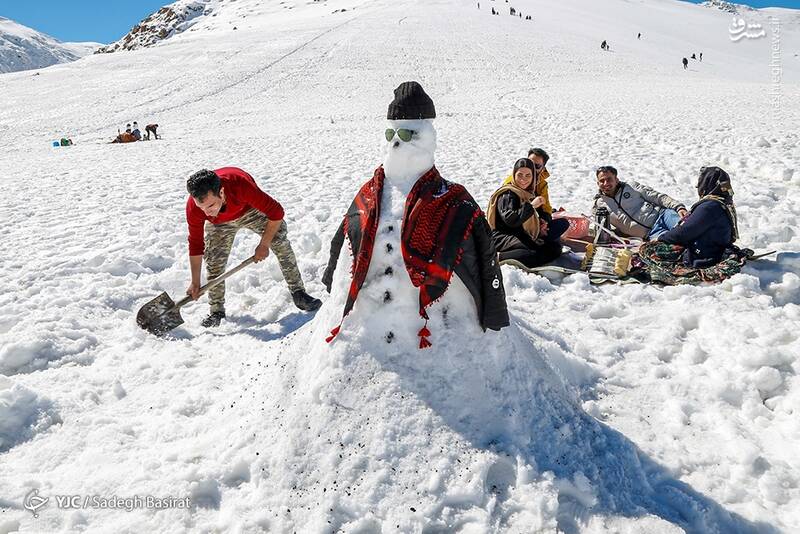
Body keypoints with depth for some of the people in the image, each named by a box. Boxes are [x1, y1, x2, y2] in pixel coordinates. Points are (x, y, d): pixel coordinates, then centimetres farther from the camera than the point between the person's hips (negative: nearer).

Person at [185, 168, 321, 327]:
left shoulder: (241, 184, -45)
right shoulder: (193, 207, -34)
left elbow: (276, 212, -32)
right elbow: (195, 244, -18)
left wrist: (264, 245, -25)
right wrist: (195, 283, -13)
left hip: (251, 211, -1)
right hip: (220, 223, 2)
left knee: (282, 243, -15)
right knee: (213, 262, -10)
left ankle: (298, 293, -3)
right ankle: (217, 311, 9)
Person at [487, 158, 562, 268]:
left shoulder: (531, 193, 16)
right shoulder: (507, 194, -10)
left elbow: (543, 213, 26)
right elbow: (510, 220, -25)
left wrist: (544, 221, 2)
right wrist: (531, 206, -24)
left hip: (524, 236, 9)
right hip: (504, 237, -9)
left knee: (555, 247, -8)